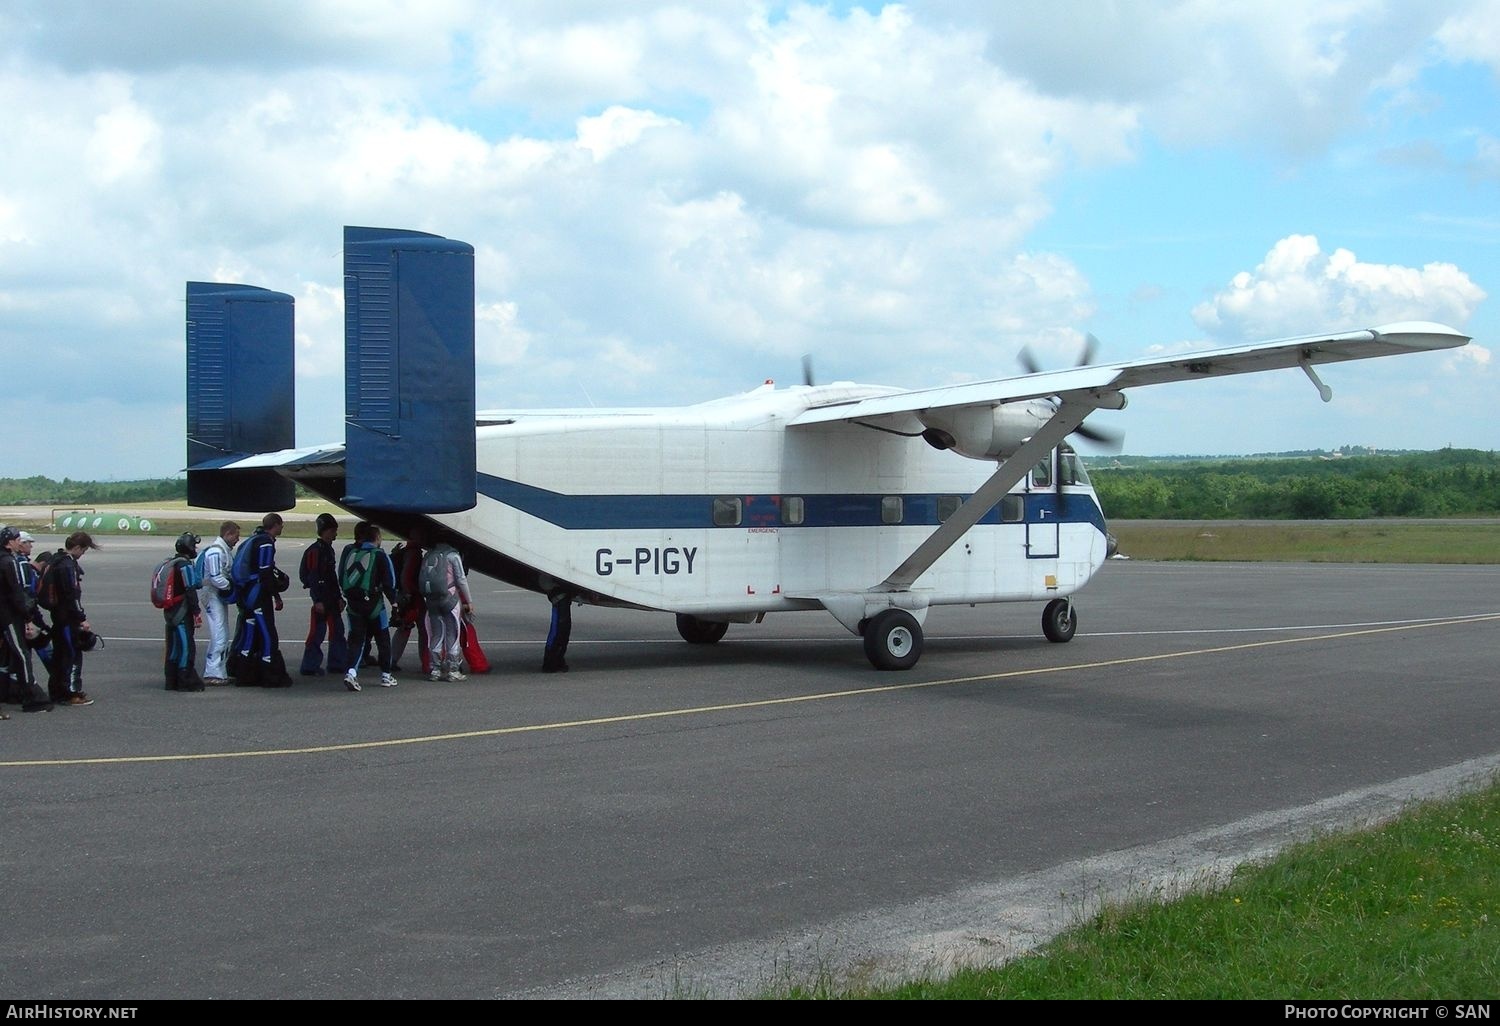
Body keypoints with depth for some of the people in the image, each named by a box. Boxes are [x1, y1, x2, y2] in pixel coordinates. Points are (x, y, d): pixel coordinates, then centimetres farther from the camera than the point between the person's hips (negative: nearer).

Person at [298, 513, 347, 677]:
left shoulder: (328, 549, 17)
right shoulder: (316, 550, -13)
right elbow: (313, 577, -18)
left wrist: (339, 597, 20)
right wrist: (317, 600, -22)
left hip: (332, 598, 10)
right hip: (321, 599, -10)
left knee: (337, 631, 13)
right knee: (317, 632, -7)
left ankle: (338, 663, 20)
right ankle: (310, 666, -2)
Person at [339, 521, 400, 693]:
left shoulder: (348, 551, 7)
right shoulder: (379, 555, -7)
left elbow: (341, 578, 13)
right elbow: (389, 581, -6)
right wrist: (394, 601, 6)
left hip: (353, 603, 3)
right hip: (373, 602, -3)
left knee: (356, 638, 7)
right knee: (382, 638, 11)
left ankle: (351, 672, -13)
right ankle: (386, 675, 17)